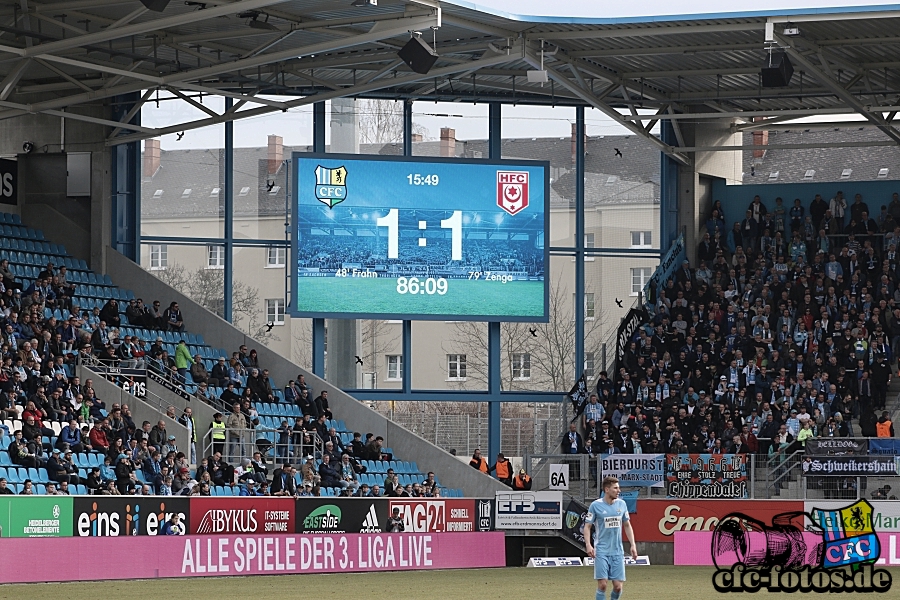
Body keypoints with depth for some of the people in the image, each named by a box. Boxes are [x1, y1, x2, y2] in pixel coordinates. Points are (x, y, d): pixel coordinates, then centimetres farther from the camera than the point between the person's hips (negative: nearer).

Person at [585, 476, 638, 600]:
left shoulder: (621, 504, 7)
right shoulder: (596, 505, -4)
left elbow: (627, 525, 17)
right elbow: (587, 526, -1)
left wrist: (633, 545, 9)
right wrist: (588, 545, -16)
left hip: (617, 551, 3)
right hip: (601, 551, -3)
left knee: (618, 586, -2)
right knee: (602, 584, -10)